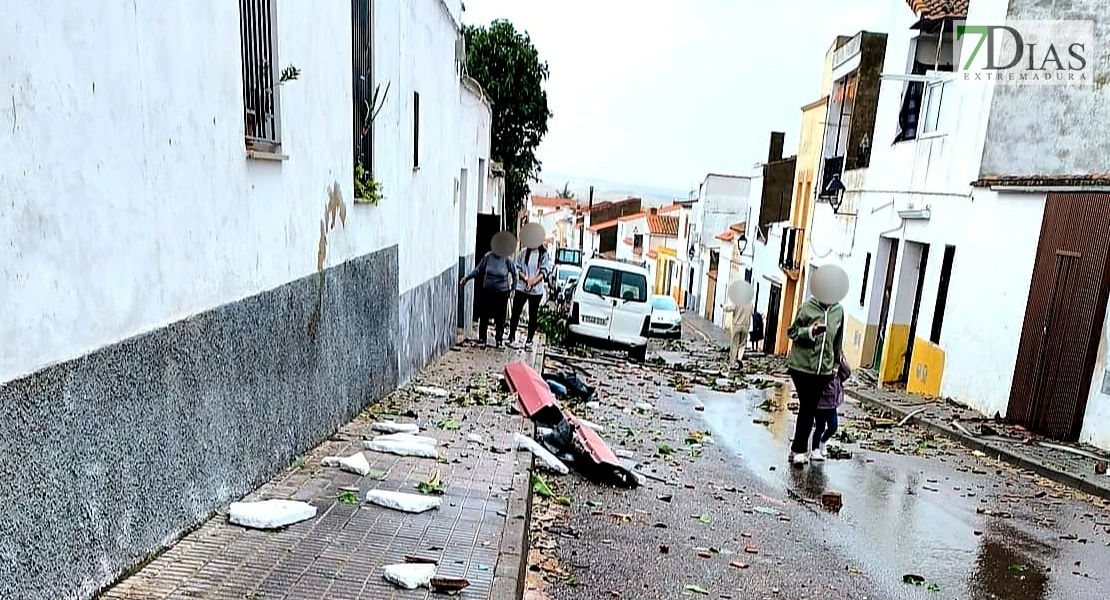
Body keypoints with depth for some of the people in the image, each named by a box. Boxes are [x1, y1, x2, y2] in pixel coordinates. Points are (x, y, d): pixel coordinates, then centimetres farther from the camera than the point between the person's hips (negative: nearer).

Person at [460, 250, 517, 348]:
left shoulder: (507, 259, -11)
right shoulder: (488, 256, -6)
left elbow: (514, 273, 1)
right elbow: (478, 269, 5)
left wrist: (513, 287, 1)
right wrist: (466, 278, 3)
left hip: (502, 293, -2)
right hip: (487, 291, 2)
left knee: (500, 318, 4)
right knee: (484, 315, 6)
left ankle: (499, 341, 18)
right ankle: (482, 338, 21)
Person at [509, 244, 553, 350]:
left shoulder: (544, 255, 0)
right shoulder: (523, 253, 2)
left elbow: (544, 272, -4)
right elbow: (517, 268, 1)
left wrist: (533, 282, -16)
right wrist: (526, 279, -14)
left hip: (536, 290, 0)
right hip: (521, 288, 0)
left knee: (533, 316, 6)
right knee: (516, 313, 2)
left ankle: (530, 340, 14)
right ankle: (512, 338, 11)